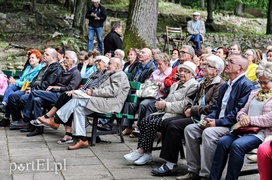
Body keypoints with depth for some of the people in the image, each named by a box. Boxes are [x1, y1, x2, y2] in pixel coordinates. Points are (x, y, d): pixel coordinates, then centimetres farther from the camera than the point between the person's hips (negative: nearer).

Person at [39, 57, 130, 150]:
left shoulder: (120, 75, -3)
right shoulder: (112, 75, 30)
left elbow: (112, 91, -17)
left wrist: (93, 92, -15)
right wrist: (92, 91, 2)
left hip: (110, 104, -10)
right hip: (104, 102, 10)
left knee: (77, 100, -17)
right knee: (78, 109, -9)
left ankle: (55, 121, -9)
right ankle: (82, 140, -15)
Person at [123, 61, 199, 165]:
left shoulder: (193, 86, -5)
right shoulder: (176, 85, 25)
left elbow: (185, 105, -16)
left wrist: (165, 105, -12)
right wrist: (161, 104, 3)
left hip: (178, 115, -9)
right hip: (167, 112, 9)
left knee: (153, 123, -26)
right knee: (145, 121, -15)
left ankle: (141, 151, -20)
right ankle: (146, 153, -20)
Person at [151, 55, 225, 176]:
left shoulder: (220, 85, -9)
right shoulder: (204, 83, 20)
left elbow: (212, 108, -19)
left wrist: (193, 110, -12)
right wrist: (190, 109, 2)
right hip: (194, 116, 9)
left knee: (174, 125, -24)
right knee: (166, 122, -8)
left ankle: (171, 165, -18)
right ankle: (168, 160, -7)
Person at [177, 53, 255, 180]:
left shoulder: (246, 85, -10)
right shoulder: (225, 86, 21)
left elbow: (240, 112, -19)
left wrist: (218, 122, -20)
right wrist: (208, 118, 1)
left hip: (233, 126, -9)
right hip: (218, 123, 9)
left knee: (208, 133, -33)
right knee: (189, 129, -5)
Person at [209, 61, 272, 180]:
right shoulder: (254, 93, 25)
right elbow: (243, 110, 23)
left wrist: (249, 120, -13)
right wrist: (242, 117, -1)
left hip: (261, 131, -6)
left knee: (237, 145, -33)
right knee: (222, 142, -23)